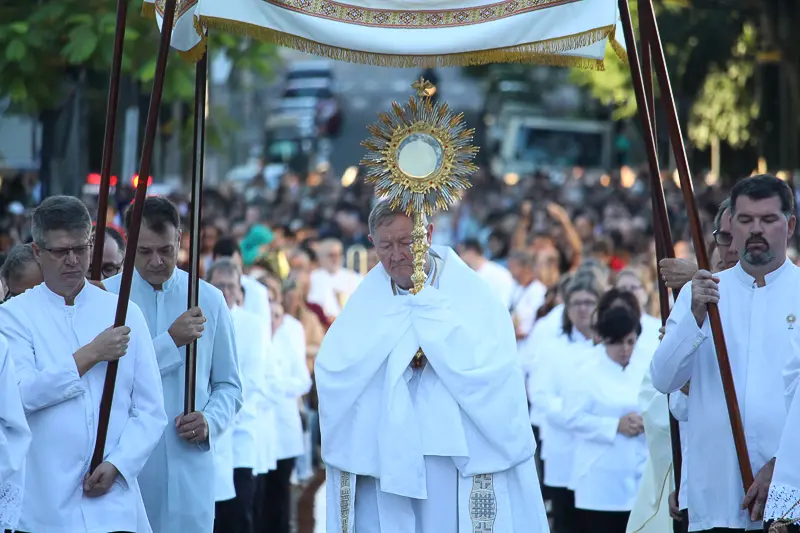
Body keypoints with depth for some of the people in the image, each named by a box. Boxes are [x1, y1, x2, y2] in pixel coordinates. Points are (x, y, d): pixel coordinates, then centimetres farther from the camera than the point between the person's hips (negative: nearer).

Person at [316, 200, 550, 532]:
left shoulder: (467, 292, -4)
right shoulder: (369, 298, 6)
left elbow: (493, 369, -19)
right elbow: (331, 369, -6)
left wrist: (427, 311, -14)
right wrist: (395, 318, -12)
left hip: (454, 459, -3)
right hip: (382, 460, 3)